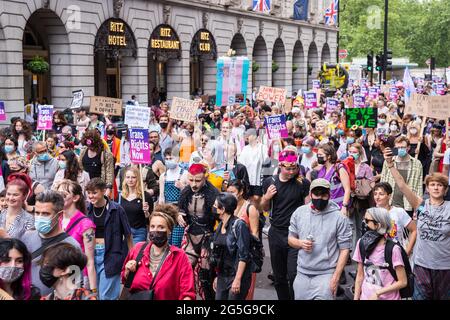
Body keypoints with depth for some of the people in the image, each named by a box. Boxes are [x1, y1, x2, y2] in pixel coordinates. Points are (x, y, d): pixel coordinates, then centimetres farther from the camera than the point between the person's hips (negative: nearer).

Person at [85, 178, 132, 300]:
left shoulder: (116, 209, -8)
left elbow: (127, 234, -1)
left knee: (106, 295, -4)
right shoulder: (87, 210, 1)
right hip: (91, 254, 4)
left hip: (110, 254, -4)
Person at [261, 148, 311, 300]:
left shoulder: (303, 183, -7)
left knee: (293, 275, -10)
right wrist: (266, 197, -5)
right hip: (276, 234, 4)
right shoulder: (269, 182, 3)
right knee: (279, 276, 13)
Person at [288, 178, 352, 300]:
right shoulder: (299, 213, 5)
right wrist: (300, 243, -9)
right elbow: (291, 239, 14)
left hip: (326, 275, -4)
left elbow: (344, 250, -5)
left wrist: (336, 278, -10)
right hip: (302, 274, 4)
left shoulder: (339, 218, -6)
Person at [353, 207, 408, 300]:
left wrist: (377, 293, -15)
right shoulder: (362, 243, -3)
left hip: (388, 297, -4)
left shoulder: (393, 249, -17)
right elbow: (360, 275, 4)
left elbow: (402, 282, -12)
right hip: (366, 297, 4)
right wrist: (356, 298, -2)